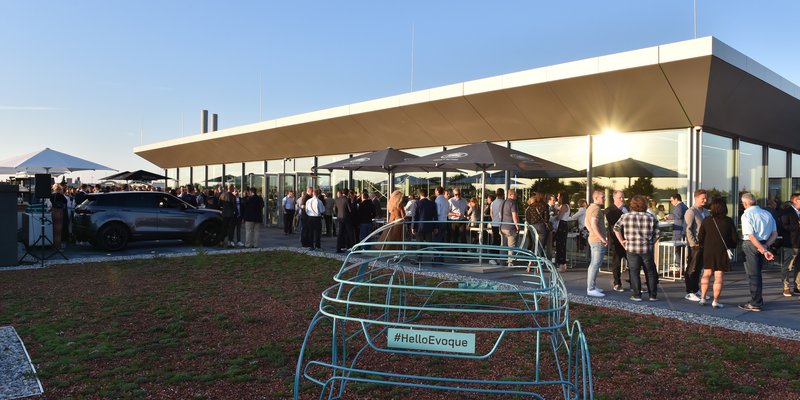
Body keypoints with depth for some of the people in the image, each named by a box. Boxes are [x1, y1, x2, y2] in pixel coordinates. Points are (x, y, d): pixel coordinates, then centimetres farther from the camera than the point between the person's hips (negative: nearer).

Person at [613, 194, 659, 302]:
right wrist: (650, 242, 13)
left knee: (634, 272, 6)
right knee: (650, 272, 11)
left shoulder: (626, 216, 1)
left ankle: (637, 295, 6)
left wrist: (622, 241, 7)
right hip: (647, 249, 1)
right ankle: (653, 295, 15)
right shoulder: (651, 217, 2)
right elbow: (656, 234, 2)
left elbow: (616, 228, 2)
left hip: (631, 248, 0)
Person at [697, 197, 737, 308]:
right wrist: (731, 247, 16)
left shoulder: (706, 220, -3)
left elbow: (700, 237, 1)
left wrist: (703, 245, 19)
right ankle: (715, 301, 3)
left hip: (708, 250, 2)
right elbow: (734, 238, -2)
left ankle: (702, 298, 11)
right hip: (722, 251, -2)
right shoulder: (728, 221, -7)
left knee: (706, 273, 14)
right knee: (718, 276, 1)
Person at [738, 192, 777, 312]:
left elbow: (751, 236, -20)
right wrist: (766, 246, -2)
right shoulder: (767, 214, 9)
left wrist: (764, 250, -19)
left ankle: (755, 304, 4)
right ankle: (757, 300, 28)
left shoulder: (747, 215, -12)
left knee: (753, 275, 0)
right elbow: (775, 234, 7)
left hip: (751, 245, -7)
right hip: (763, 245, 7)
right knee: (757, 273, 19)